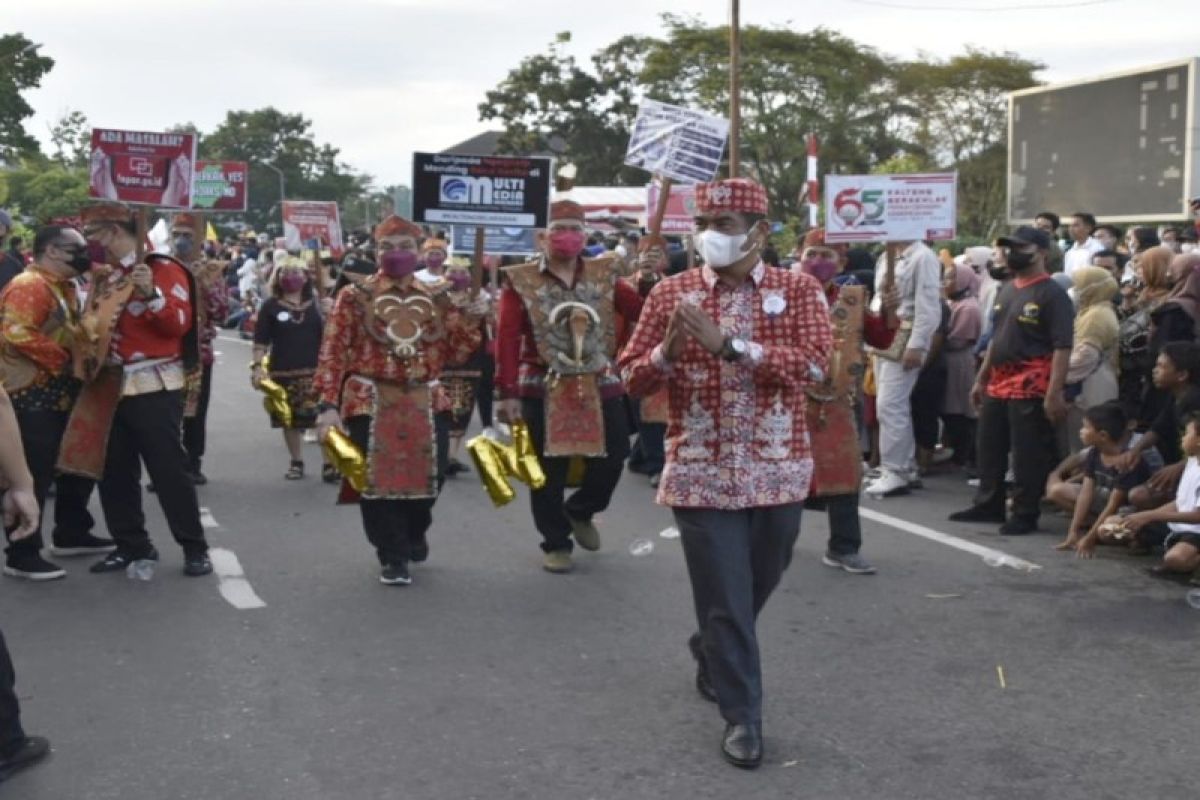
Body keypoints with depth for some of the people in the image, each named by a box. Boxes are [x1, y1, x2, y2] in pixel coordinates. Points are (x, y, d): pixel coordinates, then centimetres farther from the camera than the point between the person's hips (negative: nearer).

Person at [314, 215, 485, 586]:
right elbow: (333, 353, -6)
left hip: (427, 403, 3)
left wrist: (471, 318, -5)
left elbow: (453, 353, 10)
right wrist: (328, 405, -14)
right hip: (370, 403, -3)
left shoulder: (436, 298, 8)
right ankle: (393, 557, 14)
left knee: (428, 476, 8)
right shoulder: (355, 296, -3)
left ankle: (413, 535, 38)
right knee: (378, 480, -1)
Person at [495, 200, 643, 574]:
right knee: (549, 470, 4)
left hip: (601, 387, 3)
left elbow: (642, 312, -1)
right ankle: (556, 543, 20)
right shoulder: (520, 280, -3)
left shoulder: (604, 274, 5)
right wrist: (508, 393, -14)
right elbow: (507, 339, -8)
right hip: (544, 390, -3)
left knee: (611, 459, 6)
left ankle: (580, 511, 35)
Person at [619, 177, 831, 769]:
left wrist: (728, 343, -25)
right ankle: (742, 717, 14)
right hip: (701, 475, -1)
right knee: (725, 601, 1)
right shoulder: (671, 292, 1)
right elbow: (633, 377, 1)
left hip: (777, 472, 1)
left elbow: (812, 365, -17)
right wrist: (669, 348, -21)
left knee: (756, 590, 19)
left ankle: (710, 655, 47)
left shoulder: (799, 290, -2)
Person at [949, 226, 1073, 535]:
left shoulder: (1053, 294, -11)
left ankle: (1025, 515, 9)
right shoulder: (1007, 290, 15)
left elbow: (1062, 348, -17)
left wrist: (1054, 393, -23)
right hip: (998, 384, 9)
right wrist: (981, 379, 21)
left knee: (1028, 455, -1)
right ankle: (988, 505, 29)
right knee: (989, 448, 16)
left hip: (1031, 387, -9)